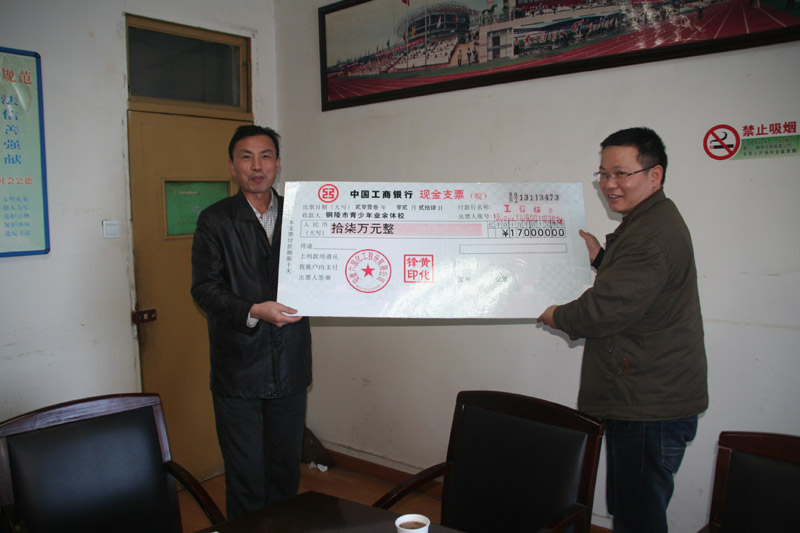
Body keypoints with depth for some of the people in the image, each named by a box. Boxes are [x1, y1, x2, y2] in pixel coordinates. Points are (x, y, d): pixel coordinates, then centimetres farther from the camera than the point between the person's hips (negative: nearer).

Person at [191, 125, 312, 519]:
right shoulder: (215, 220, -2)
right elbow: (204, 289, -10)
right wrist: (253, 312, -24)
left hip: (290, 367, 3)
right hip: (238, 369, -3)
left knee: (286, 470, 15)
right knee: (245, 476, 6)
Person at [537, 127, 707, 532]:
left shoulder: (652, 233, -20)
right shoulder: (651, 223, 17)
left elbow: (608, 309, -24)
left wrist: (559, 317, -5)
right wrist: (599, 257, 14)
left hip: (648, 409, -11)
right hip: (646, 403, 11)